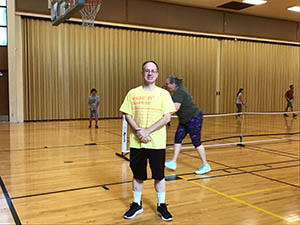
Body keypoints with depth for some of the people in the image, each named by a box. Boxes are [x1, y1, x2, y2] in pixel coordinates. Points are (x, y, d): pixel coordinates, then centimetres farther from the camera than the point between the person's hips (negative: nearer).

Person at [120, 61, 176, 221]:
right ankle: (136, 205, 30)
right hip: (136, 143, 1)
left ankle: (161, 206, 26)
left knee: (159, 175, 8)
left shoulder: (163, 94, -1)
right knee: (138, 175, 12)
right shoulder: (133, 93, 4)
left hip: (157, 143, -1)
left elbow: (167, 118, -7)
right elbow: (128, 115, 2)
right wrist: (139, 131, -15)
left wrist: (147, 131, -16)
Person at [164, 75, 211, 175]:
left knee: (196, 142, -3)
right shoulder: (178, 91, 9)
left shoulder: (179, 92, -21)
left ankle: (206, 166, 9)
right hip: (185, 120, 10)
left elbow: (175, 108, -30)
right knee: (178, 138, 6)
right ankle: (173, 162, 11)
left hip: (194, 118, -10)